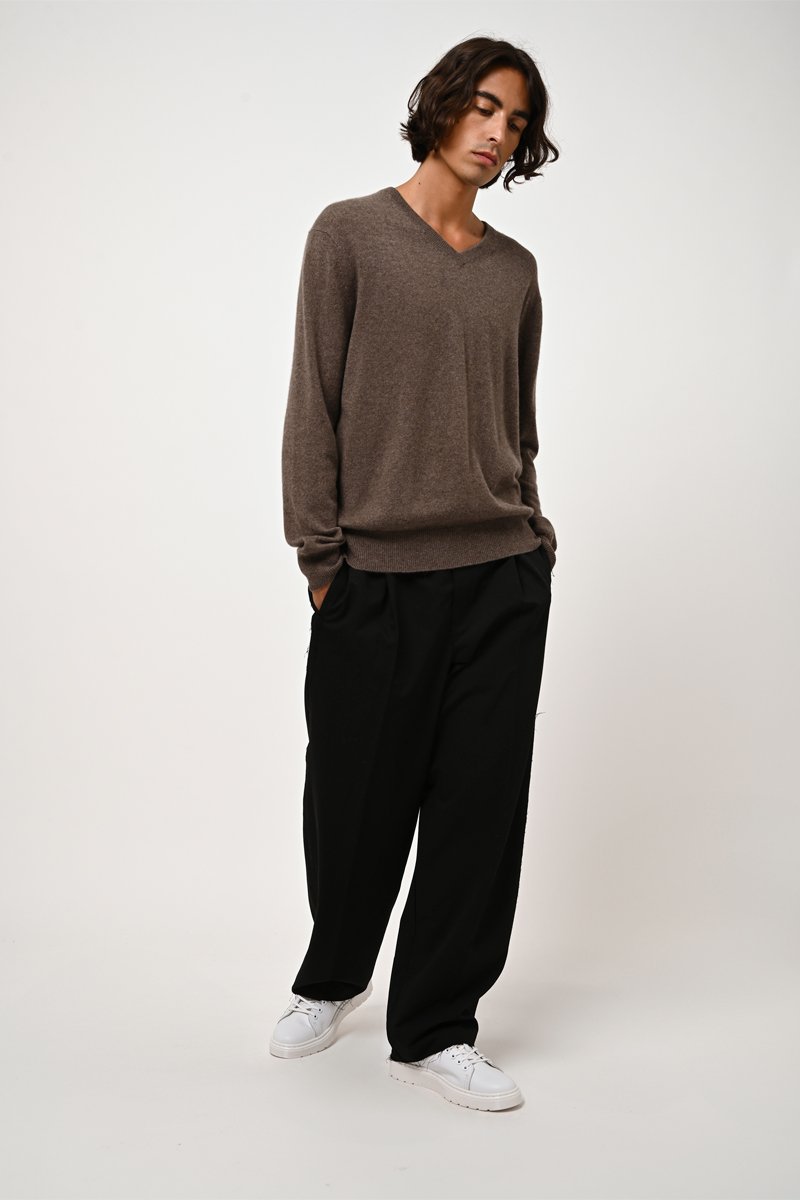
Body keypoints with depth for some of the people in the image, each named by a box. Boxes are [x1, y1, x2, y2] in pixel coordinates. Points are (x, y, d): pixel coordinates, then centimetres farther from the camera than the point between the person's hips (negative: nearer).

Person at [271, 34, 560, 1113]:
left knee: (481, 803, 4)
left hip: (503, 578, 3)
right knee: (359, 800, 7)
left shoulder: (515, 270, 12)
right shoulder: (351, 235, 1)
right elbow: (314, 407, -3)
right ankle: (332, 980, 35)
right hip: (377, 579, -3)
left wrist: (533, 535, 8)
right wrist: (319, 558, -6)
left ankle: (434, 1029, 19)